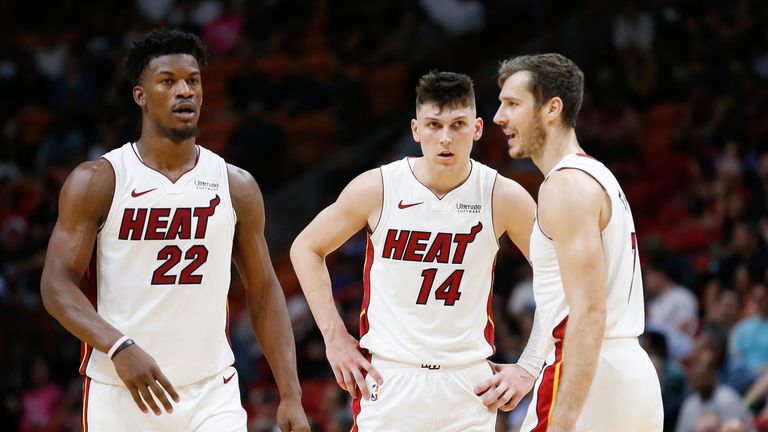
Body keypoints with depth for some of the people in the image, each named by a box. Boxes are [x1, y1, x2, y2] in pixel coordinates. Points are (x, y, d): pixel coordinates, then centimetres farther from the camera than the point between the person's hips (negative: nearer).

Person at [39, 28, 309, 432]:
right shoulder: (96, 182, -2)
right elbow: (56, 284, -9)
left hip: (212, 394, 1)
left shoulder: (237, 187, 6)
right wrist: (120, 348, -26)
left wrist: (291, 396, 2)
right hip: (119, 392, -1)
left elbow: (264, 293, 10)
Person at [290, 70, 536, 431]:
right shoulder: (375, 189, -5)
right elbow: (306, 248, 8)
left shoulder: (504, 198, -5)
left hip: (467, 384, 1)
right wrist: (334, 337, 2)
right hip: (386, 382, -1)